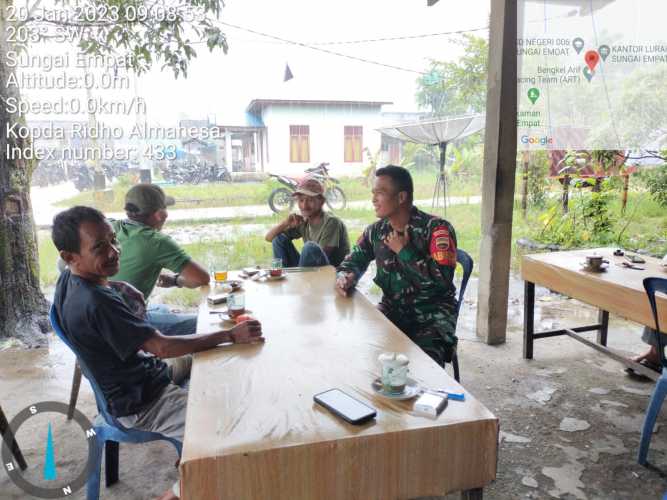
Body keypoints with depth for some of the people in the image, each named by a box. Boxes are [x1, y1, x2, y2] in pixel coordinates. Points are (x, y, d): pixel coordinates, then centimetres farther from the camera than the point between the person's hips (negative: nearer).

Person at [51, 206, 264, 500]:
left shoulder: (69, 279, -3)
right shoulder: (95, 302, -32)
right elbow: (162, 347, -31)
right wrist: (230, 336, -29)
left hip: (133, 377, 10)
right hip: (141, 404, -10)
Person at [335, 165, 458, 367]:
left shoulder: (437, 228, -13)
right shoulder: (376, 231, 3)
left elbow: (442, 280, -23)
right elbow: (353, 261, 13)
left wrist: (404, 250, -18)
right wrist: (345, 278, -11)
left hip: (432, 314, -4)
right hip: (392, 309, 5)